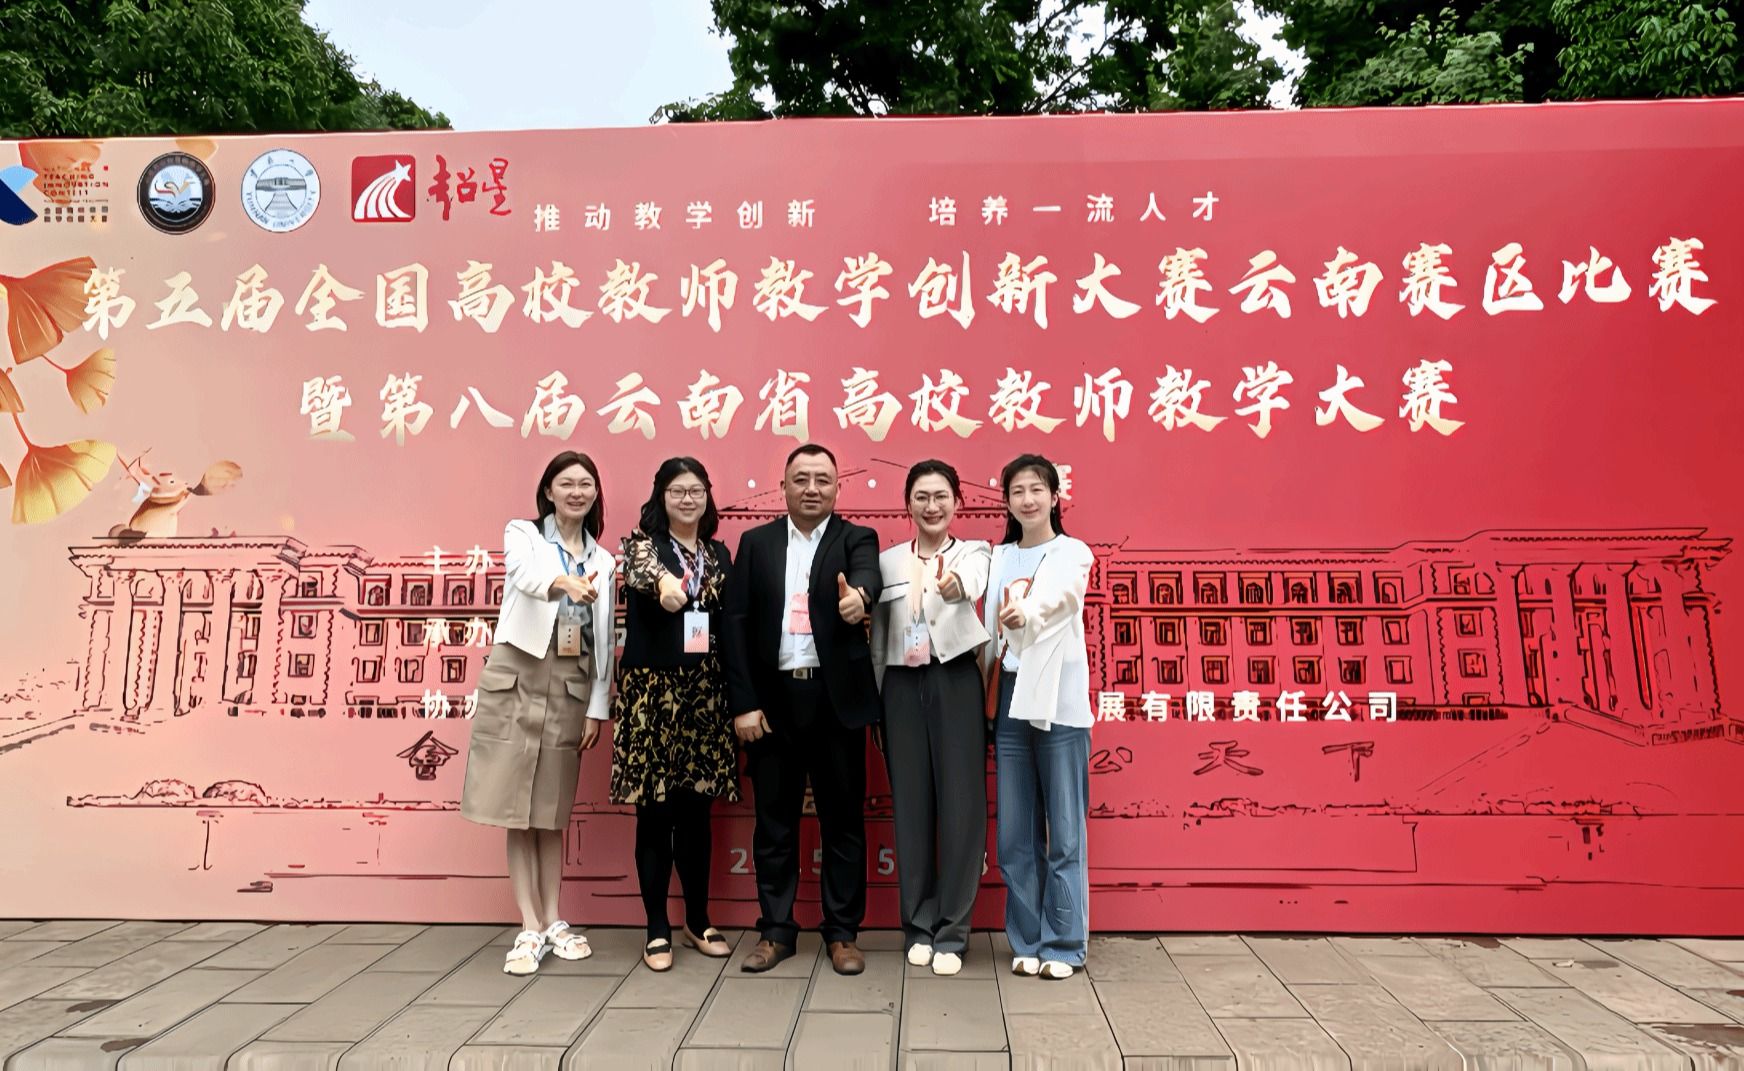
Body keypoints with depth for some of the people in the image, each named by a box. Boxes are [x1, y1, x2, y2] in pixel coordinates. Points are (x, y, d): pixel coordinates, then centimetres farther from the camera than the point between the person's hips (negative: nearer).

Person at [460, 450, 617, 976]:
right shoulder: (521, 535, 0)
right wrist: (565, 583, -46)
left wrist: (597, 708, 4)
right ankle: (530, 928, 11)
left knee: (551, 811, 10)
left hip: (569, 688, 3)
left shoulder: (602, 561, 10)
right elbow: (527, 576, -24)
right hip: (518, 678, -3)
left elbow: (603, 641, 9)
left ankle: (553, 922, 21)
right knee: (517, 809, 1)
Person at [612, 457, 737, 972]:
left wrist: (736, 696, 4)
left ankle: (698, 921, 24)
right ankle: (657, 929, 16)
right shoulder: (642, 543, -1)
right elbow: (642, 566, -27)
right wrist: (665, 579, -51)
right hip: (651, 690, -3)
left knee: (696, 809, 10)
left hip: (704, 692, 4)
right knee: (655, 811, 2)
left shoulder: (719, 554, 12)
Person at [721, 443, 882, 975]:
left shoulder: (856, 538, 3)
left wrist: (859, 595, -46)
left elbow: (869, 577, -20)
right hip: (773, 698, 1)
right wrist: (743, 703, -5)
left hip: (836, 698, -1)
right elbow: (735, 623, 2)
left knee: (843, 818, 7)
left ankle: (843, 932, 21)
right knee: (774, 820, 10)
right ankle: (776, 930, 24)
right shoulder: (756, 543, 7)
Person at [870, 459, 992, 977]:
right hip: (902, 687, 2)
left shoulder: (973, 552, 2)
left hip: (955, 683, -2)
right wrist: (873, 704, 8)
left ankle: (951, 930, 12)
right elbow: (877, 639, 11)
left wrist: (955, 585, -47)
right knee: (911, 805, 7)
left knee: (961, 804, -1)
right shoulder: (887, 560, 9)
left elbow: (973, 585, -23)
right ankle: (919, 925, 20)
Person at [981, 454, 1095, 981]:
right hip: (1011, 699, 4)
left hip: (1058, 700, -4)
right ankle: (1027, 941, 19)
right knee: (1015, 835, 7)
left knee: (1064, 832, 0)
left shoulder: (1074, 554, 1)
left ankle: (1063, 945, 13)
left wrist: (1025, 612, -44)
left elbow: (1057, 596, -22)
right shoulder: (999, 558, 14)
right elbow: (990, 629, 11)